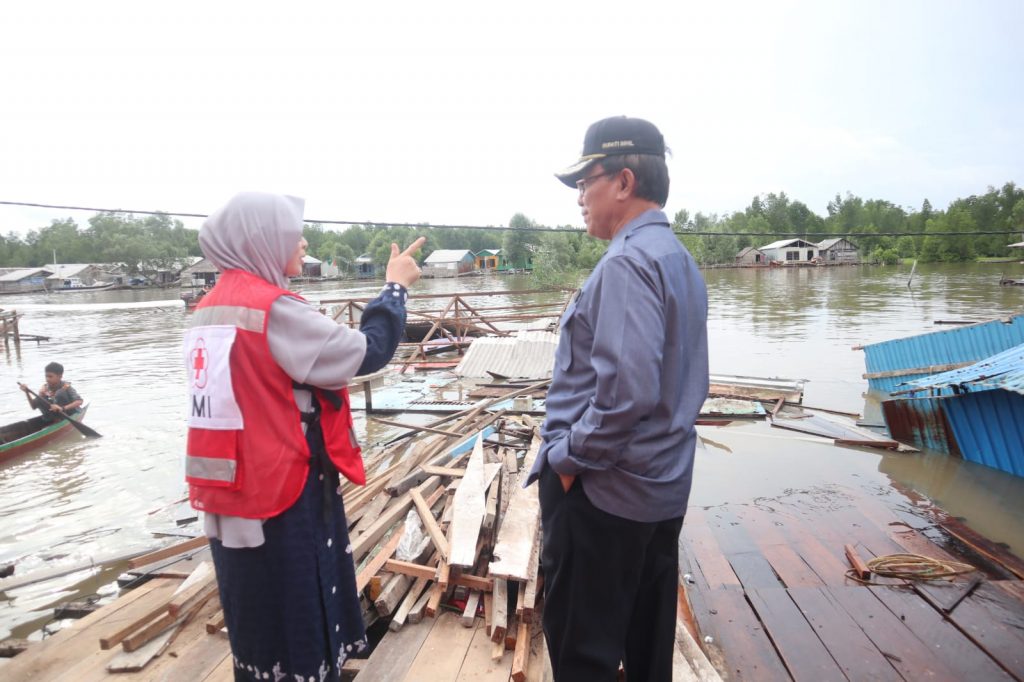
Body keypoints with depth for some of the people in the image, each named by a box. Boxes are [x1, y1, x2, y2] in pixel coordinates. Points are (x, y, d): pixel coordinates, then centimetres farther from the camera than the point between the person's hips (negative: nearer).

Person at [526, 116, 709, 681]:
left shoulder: (628, 262, -19)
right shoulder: (679, 259, 12)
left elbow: (626, 389, -29)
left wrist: (567, 454, -15)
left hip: (601, 487, -9)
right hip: (662, 485, 10)